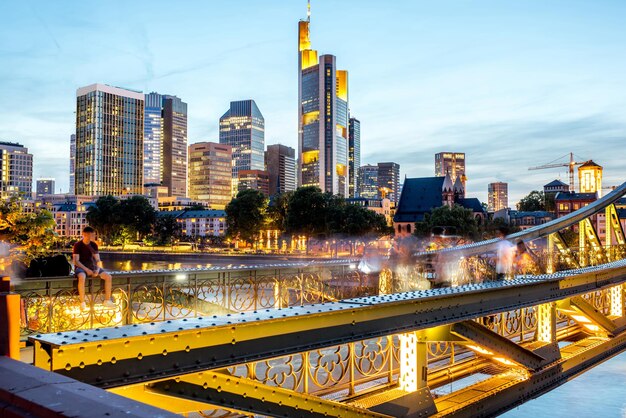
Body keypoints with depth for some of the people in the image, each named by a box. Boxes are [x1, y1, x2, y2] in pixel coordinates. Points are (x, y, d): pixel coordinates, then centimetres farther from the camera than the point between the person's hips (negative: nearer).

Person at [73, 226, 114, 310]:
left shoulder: (94, 245, 8)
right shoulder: (78, 245, -6)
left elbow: (98, 260, 5)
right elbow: (76, 261, -13)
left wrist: (97, 269, -15)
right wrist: (86, 269, -25)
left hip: (92, 267, 5)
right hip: (81, 267, -5)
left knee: (108, 276, -17)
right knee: (82, 277, -41)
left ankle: (107, 301, -7)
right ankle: (82, 303, -33)